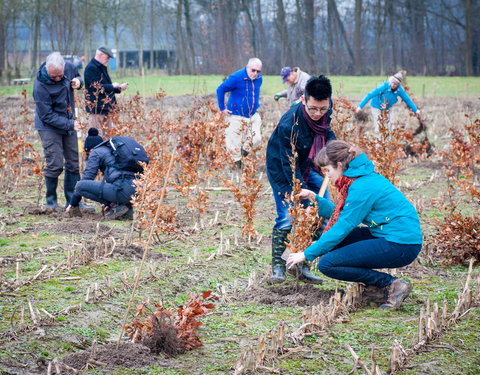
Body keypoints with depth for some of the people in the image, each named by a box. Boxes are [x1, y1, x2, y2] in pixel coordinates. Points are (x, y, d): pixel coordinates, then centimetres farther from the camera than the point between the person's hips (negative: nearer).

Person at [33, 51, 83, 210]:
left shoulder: (69, 67, -10)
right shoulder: (40, 86, -27)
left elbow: (77, 77, 15)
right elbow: (47, 116, -22)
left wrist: (78, 82, -10)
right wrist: (69, 125, -25)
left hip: (69, 123, 6)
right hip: (50, 127, -6)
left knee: (73, 163, 8)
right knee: (54, 165, -8)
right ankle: (51, 201, 7)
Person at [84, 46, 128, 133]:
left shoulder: (102, 68, 18)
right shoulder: (91, 68, -12)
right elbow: (97, 88, -20)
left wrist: (119, 88, 13)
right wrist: (112, 86, -9)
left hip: (106, 109, 10)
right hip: (97, 109, -10)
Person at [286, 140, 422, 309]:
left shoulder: (362, 188, -18)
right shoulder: (363, 178, 11)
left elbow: (342, 227, -17)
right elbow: (341, 217, 18)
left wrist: (306, 254, -10)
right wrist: (314, 198, 12)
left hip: (400, 246, -10)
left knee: (327, 263, -13)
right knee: (329, 238, 15)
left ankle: (391, 285, -9)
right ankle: (374, 282, 11)